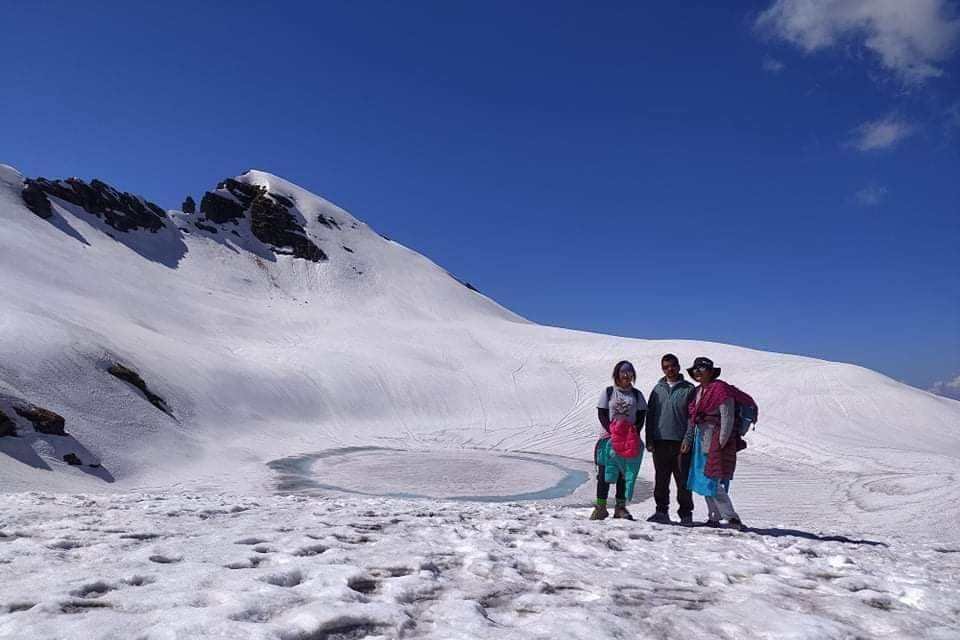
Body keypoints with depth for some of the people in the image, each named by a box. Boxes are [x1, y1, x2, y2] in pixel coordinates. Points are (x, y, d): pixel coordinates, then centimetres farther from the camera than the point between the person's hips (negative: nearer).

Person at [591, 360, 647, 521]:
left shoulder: (636, 394, 9)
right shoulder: (608, 392, 3)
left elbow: (641, 416, 6)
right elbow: (601, 414, -1)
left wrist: (634, 432, -10)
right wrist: (612, 430, -14)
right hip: (609, 438, -2)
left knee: (625, 474, 5)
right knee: (604, 473, -4)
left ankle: (621, 507, 12)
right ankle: (601, 507, 1)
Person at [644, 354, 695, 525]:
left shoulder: (689, 389, 3)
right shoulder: (658, 389, 12)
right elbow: (650, 415, 12)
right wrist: (649, 440, 4)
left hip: (681, 442, -3)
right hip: (660, 442, 3)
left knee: (683, 480, 1)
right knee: (661, 480, 7)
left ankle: (686, 514, 11)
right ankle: (662, 511, 16)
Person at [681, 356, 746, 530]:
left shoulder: (721, 389, -11)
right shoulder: (697, 392, 14)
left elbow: (728, 418, -15)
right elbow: (692, 419, 18)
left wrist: (721, 443, -17)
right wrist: (688, 439, 11)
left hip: (716, 440, -9)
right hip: (701, 440, 9)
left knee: (712, 483, -10)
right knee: (704, 481, 12)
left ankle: (732, 518, -2)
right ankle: (714, 518, 21)